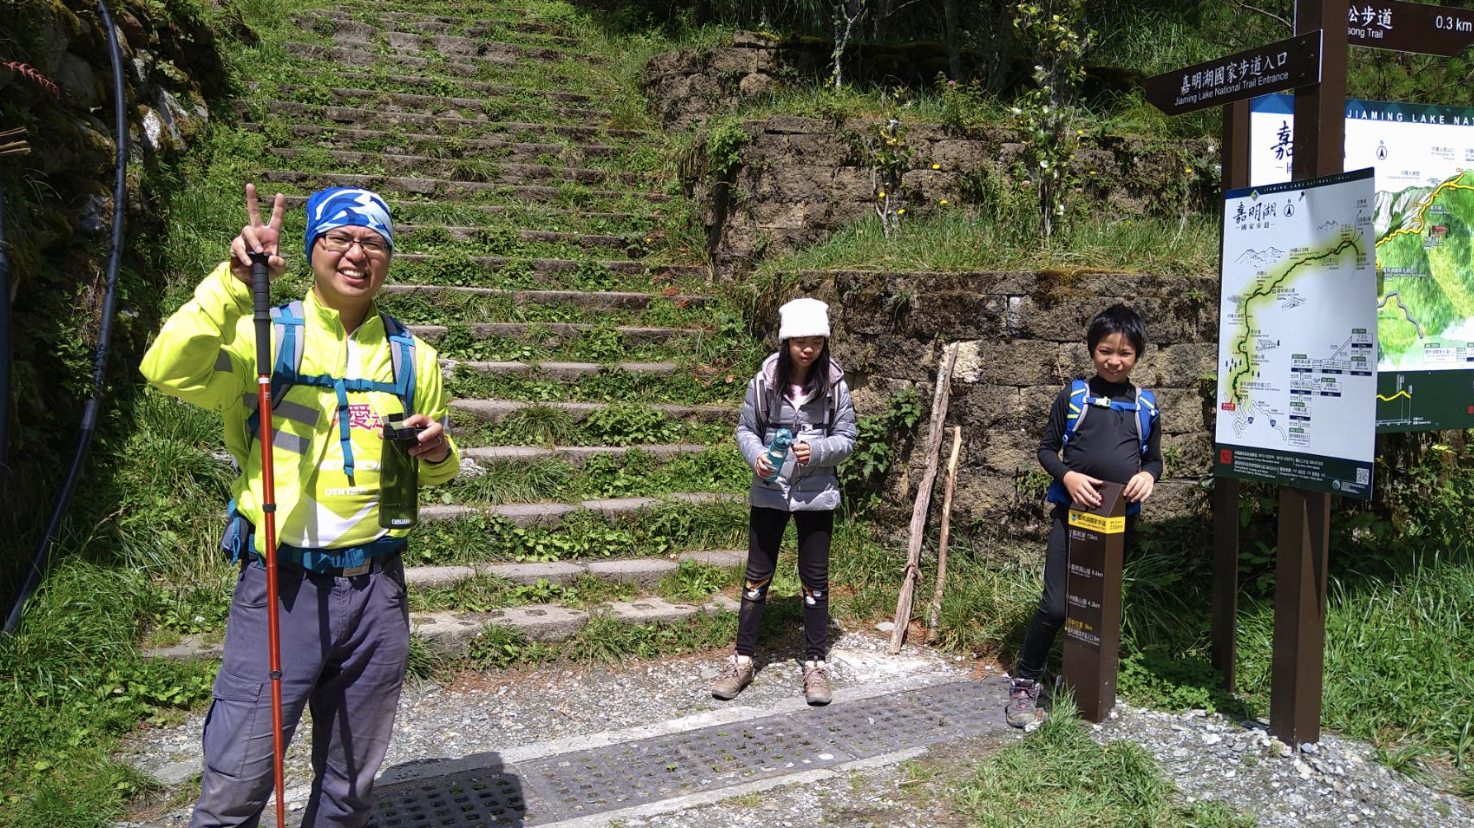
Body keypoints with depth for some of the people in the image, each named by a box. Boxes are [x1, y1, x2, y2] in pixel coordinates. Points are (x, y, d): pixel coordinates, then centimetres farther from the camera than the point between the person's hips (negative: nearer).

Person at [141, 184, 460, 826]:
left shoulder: (413, 358, 8)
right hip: (280, 586, -3)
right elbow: (169, 371, -20)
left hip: (376, 590, 3)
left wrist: (438, 454, -4)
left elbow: (435, 467, 18)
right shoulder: (262, 335, -2)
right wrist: (234, 283, -27)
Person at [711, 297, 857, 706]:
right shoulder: (765, 381, -7)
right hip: (769, 492, 0)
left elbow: (846, 438, -1)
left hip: (816, 495, 0)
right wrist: (756, 457, -18)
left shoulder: (834, 385, -6)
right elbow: (745, 430, 2)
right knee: (757, 577, 9)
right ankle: (742, 660, 21)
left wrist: (816, 450, -20)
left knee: (815, 581, 9)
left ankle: (815, 665, 21)